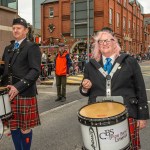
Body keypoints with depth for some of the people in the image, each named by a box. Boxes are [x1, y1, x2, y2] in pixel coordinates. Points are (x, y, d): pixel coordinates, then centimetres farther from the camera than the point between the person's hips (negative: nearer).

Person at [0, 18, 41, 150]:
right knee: (13, 126, 13)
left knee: (25, 127, 6)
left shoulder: (32, 47, -4)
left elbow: (35, 71, -15)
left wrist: (18, 87, -23)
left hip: (25, 93, -6)